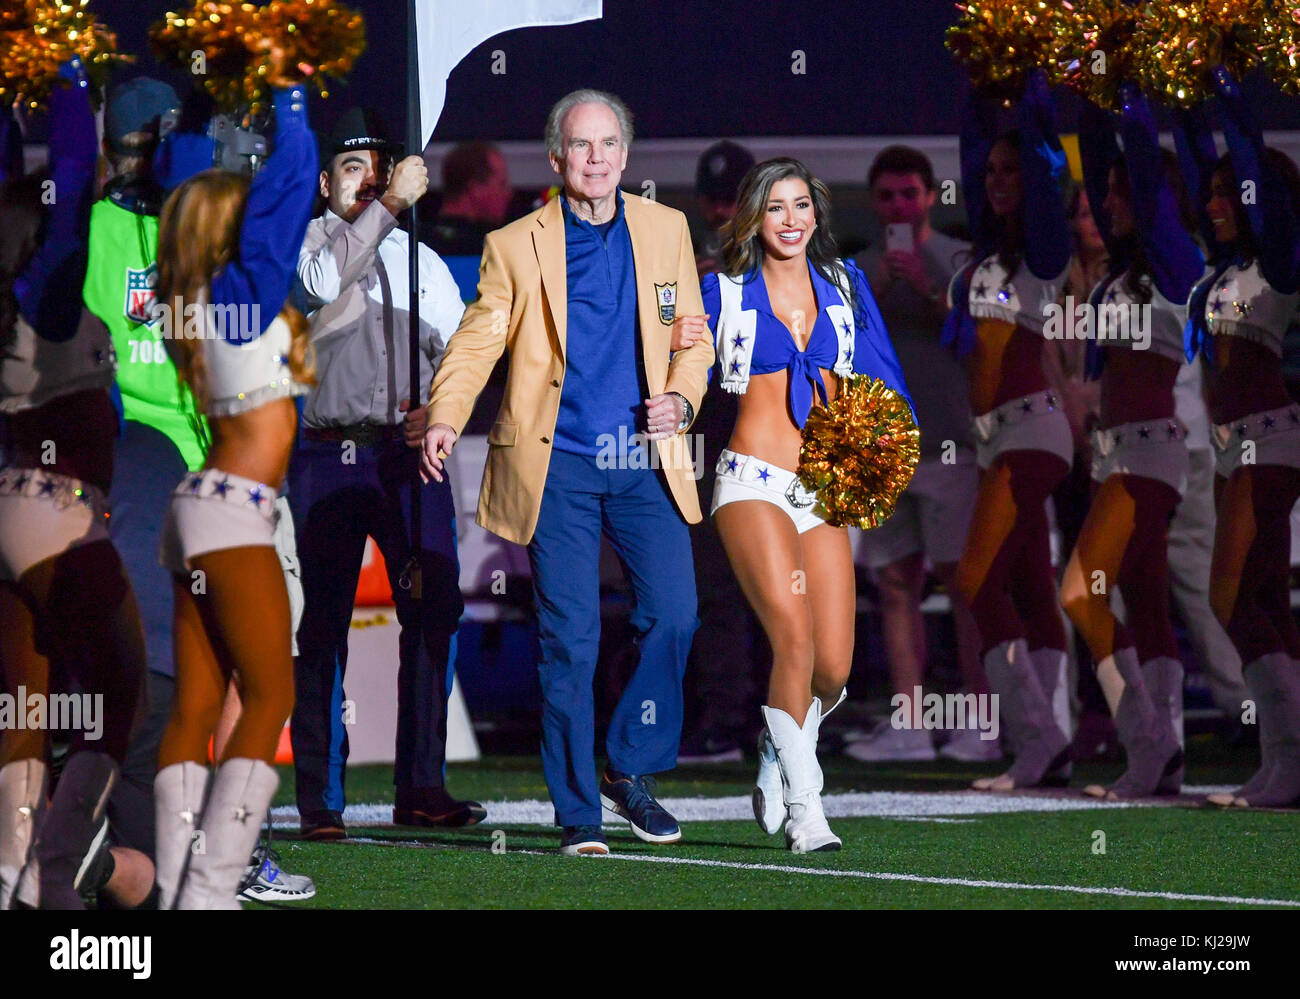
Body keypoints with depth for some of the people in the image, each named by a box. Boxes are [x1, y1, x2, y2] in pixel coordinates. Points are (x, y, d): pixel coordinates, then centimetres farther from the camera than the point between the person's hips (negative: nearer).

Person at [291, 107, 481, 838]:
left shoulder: (421, 261, 17)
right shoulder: (307, 239, 7)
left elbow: (457, 349, 14)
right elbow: (325, 280, -16)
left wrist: (439, 408, -6)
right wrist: (389, 204, -21)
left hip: (408, 451, 3)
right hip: (327, 454, -3)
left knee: (435, 607, -5)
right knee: (324, 620, -3)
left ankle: (422, 788, 0)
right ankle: (320, 798, -2)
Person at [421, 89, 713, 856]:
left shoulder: (665, 231, 11)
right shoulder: (515, 246, 3)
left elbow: (692, 334, 14)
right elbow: (477, 341, -1)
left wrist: (683, 398, -6)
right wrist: (446, 418, -18)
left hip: (645, 460, 2)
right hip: (557, 464, -2)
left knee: (674, 614, -10)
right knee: (570, 639, -3)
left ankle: (632, 770, 11)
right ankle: (578, 813, 5)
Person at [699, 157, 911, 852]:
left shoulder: (844, 286, 13)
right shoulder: (724, 291, 6)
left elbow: (882, 378, 14)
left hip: (825, 488, 4)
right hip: (754, 480, -3)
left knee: (834, 668, -4)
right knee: (794, 637, -21)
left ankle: (777, 761, 28)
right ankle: (804, 808, -12)